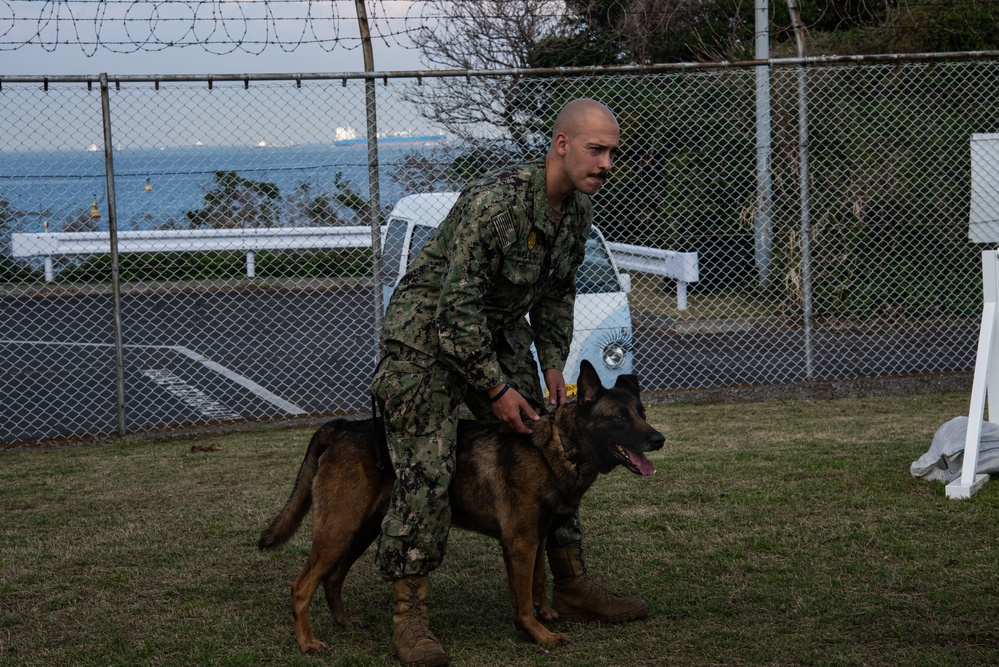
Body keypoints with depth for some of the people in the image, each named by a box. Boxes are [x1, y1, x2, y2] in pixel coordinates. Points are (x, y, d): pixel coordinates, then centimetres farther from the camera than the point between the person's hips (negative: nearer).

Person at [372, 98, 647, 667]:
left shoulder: (579, 209, -3)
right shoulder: (495, 202, -30)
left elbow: (557, 293, 14)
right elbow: (458, 305, -28)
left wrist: (553, 364, 3)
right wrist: (496, 389, -21)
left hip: (499, 329, 8)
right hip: (427, 328, -8)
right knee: (427, 469, -16)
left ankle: (571, 585, 20)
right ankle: (409, 615, -10)